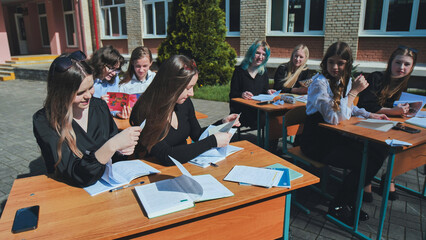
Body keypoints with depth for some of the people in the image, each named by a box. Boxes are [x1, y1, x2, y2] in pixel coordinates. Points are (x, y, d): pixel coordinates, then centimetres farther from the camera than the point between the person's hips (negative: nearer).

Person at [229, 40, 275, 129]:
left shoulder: (264, 72, 15)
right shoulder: (240, 71, 1)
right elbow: (232, 94, -2)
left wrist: (268, 91, -3)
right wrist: (242, 94, -23)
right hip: (241, 110, -5)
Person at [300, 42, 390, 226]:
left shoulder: (345, 80, 8)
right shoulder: (320, 83, -17)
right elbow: (335, 117, -25)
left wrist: (369, 115, 10)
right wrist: (354, 91, -19)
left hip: (336, 136, 8)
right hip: (317, 142, -8)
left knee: (379, 151, -6)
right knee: (364, 162, -18)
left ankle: (349, 201, 9)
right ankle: (338, 206, 4)